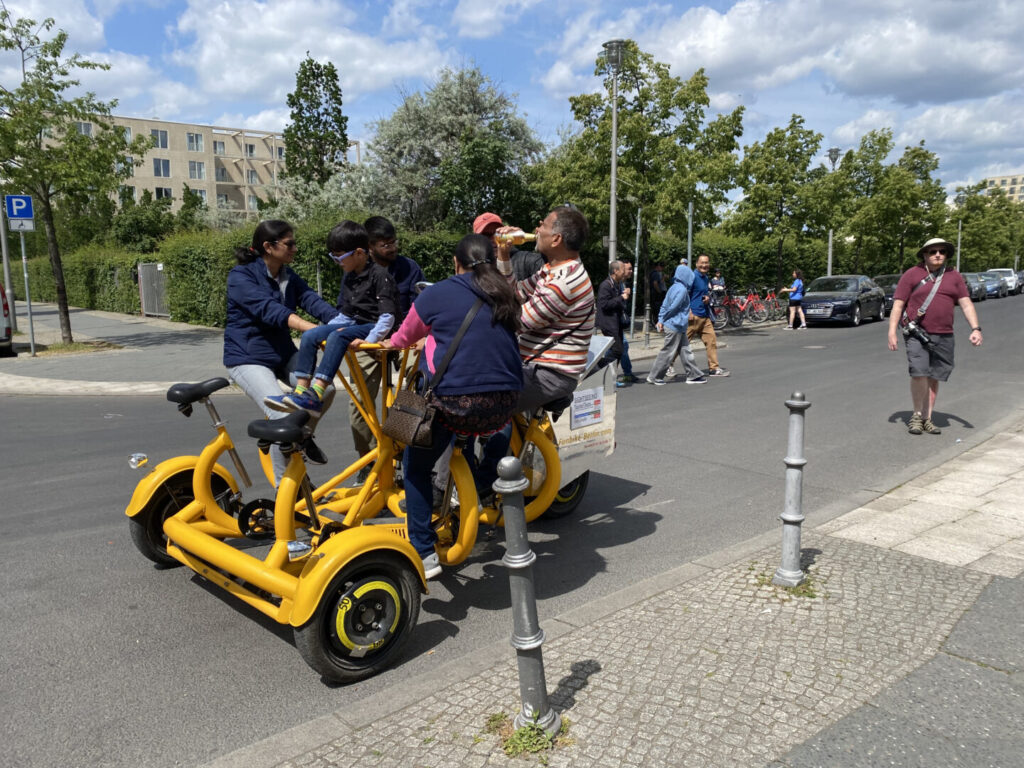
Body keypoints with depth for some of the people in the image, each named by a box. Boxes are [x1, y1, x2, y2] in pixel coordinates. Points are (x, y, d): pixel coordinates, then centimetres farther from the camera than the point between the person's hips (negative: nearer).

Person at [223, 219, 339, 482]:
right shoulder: (241, 276, -16)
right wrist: (317, 331, -43)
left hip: (282, 352, 7)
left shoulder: (288, 276, 5)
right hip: (248, 358, -6)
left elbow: (313, 301, -10)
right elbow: (270, 310, -31)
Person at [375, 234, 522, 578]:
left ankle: (424, 554, 11)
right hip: (505, 406, 5)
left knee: (415, 465, 16)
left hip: (455, 402, -5)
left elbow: (406, 336, 19)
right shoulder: (505, 296, 13)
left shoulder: (437, 294, 1)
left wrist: (391, 343, 42)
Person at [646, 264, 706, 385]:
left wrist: (660, 319, 7)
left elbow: (665, 305, 10)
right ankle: (654, 377, 7)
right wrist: (663, 319, -6)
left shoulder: (674, 287, 11)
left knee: (686, 350, 12)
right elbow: (673, 307, -19)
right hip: (675, 326, -9)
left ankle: (694, 375, 18)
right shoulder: (682, 289, -18)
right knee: (668, 352, -1)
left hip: (678, 326, 9)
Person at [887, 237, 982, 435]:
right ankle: (917, 415, 2)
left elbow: (966, 304, 8)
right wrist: (892, 332, -10)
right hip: (916, 335, -3)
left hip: (943, 337, 3)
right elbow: (898, 304, -2)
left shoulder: (954, 277, 11)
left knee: (934, 378, 6)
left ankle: (927, 419, 15)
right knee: (919, 373, -15)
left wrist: (975, 328, -5)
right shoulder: (911, 275, 1)